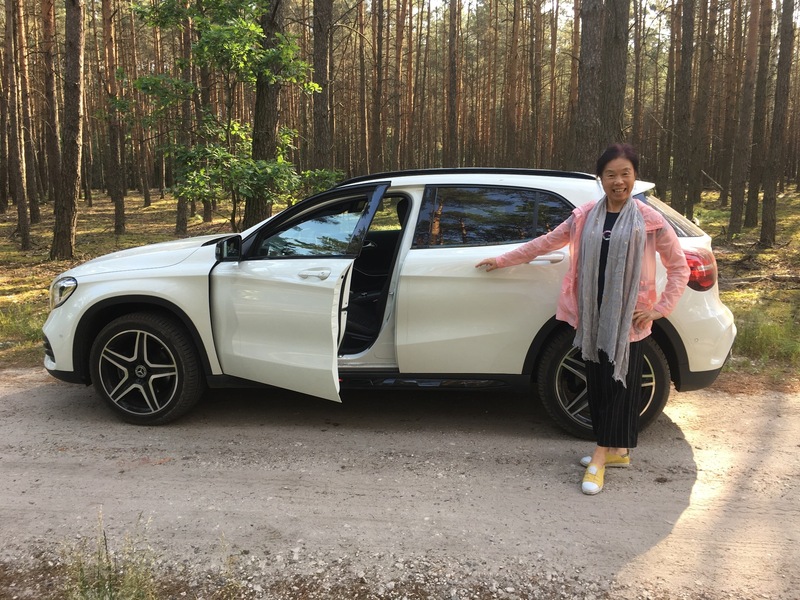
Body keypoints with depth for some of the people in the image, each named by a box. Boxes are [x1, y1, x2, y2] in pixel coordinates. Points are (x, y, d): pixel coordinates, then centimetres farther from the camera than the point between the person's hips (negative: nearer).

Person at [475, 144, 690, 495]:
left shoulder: (650, 221, -3)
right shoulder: (585, 217, 6)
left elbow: (679, 266, 3)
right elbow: (546, 242, 14)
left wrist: (661, 307, -5)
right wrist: (502, 260, 15)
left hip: (628, 318, -3)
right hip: (592, 315, 4)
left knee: (619, 382, -2)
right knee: (596, 380, 7)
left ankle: (601, 456, 4)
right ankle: (616, 450, 22)